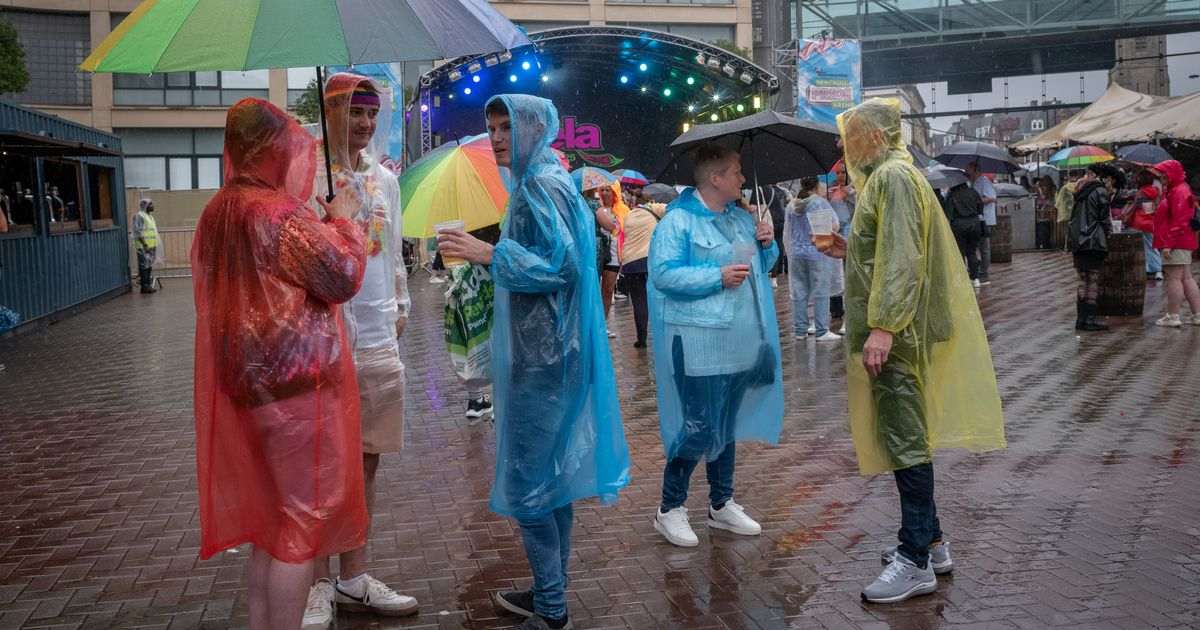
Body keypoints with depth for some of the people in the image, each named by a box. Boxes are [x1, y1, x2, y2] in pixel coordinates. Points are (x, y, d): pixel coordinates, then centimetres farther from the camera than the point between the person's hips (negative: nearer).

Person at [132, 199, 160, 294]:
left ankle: (149, 285, 15)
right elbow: (138, 232, -17)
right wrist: (144, 244, -21)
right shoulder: (139, 216, -10)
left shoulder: (150, 216, 19)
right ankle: (144, 286, -7)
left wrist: (155, 245, 21)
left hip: (152, 246, 9)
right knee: (144, 266, -8)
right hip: (144, 247, -9)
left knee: (150, 266, 10)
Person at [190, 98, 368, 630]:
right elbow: (343, 277, -14)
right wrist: (343, 220, 1)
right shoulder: (280, 213, -18)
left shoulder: (216, 213, 9)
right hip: (296, 383, -9)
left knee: (271, 516, 19)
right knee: (302, 522, 1)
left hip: (246, 383, 9)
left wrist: (320, 222, 16)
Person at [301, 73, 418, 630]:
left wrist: (400, 307, 16)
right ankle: (319, 583, 15)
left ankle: (354, 577, 24)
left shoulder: (385, 179, 14)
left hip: (378, 341, 6)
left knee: (365, 461, 11)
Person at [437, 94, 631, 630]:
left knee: (527, 475, -5)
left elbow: (562, 265, -22)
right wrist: (489, 253, 20)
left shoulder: (541, 186, -13)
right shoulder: (540, 181, 17)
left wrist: (490, 254, -22)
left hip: (540, 355, -10)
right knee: (551, 470, 14)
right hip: (545, 348, 10)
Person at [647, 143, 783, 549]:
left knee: (727, 424, 16)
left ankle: (721, 504, 29)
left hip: (740, 342, 8)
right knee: (699, 426, -7)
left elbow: (761, 266, 24)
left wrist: (767, 244, 3)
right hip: (697, 343, -8)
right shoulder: (678, 221, -11)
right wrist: (718, 277, -21)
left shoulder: (742, 217, 14)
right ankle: (670, 509, 11)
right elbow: (663, 273, -20)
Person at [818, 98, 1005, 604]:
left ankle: (917, 561, 0)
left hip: (896, 333, -10)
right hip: (891, 331, 10)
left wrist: (883, 326, -27)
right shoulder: (883, 176, 19)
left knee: (904, 438, -6)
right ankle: (931, 542, 24)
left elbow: (903, 258, -22)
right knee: (903, 434, 14)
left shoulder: (894, 177, -13)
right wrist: (851, 250, 15)